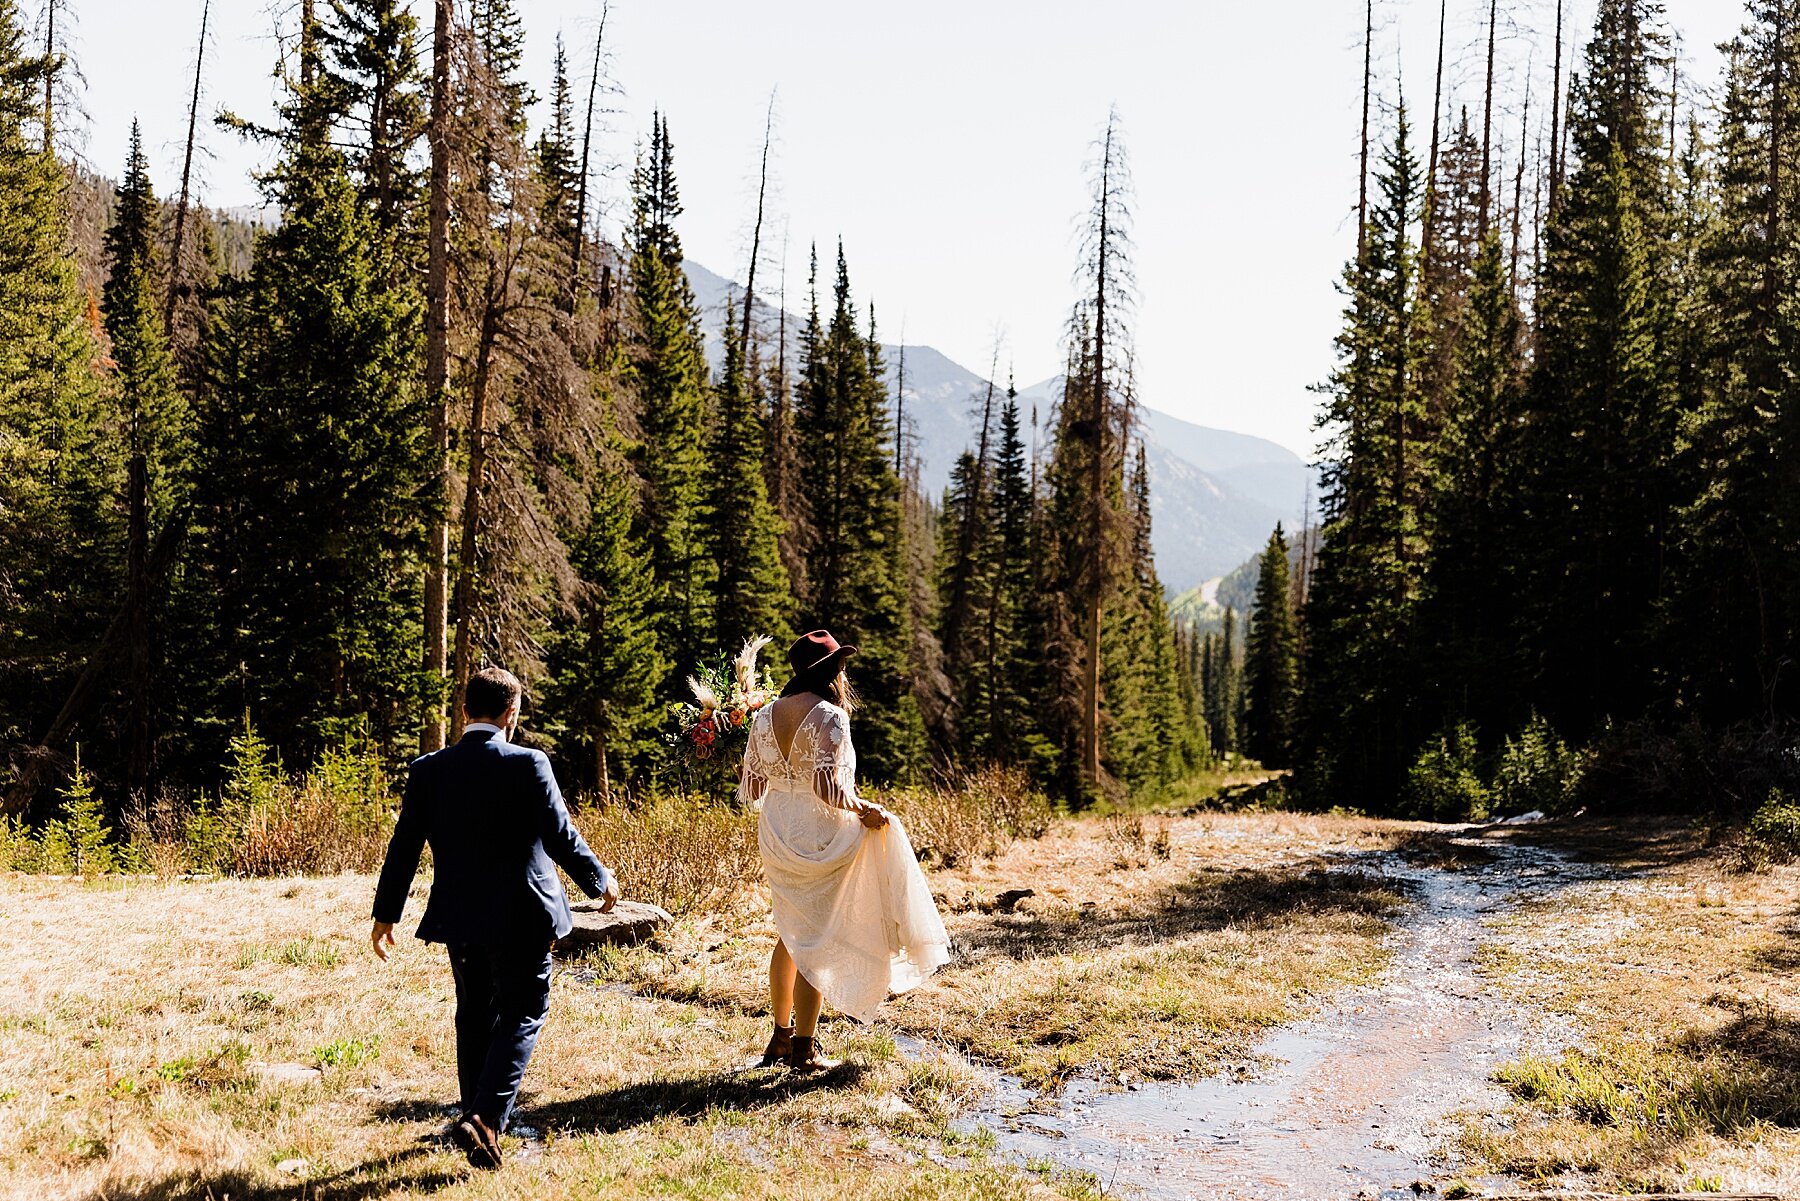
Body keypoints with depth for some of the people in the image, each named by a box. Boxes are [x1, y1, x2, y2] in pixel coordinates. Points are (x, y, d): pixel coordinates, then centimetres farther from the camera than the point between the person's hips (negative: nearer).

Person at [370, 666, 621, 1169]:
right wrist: (600, 881, 4)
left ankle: (478, 1117, 31)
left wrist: (385, 914, 13)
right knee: (522, 1015, 7)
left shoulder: (429, 770, -3)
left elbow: (403, 848, 1)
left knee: (474, 1015, 20)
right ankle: (485, 1119, -8)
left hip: (459, 917, 4)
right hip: (521, 918, -4)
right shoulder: (528, 765, -14)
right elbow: (561, 838, -13)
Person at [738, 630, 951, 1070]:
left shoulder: (764, 717, 4)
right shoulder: (829, 716, -16)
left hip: (776, 839, 7)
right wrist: (864, 809, -8)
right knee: (816, 942, 4)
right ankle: (803, 1050, 13)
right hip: (820, 840, -7)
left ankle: (781, 1037, 31)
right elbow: (828, 787, -23)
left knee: (790, 934, 21)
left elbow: (751, 788, 8)